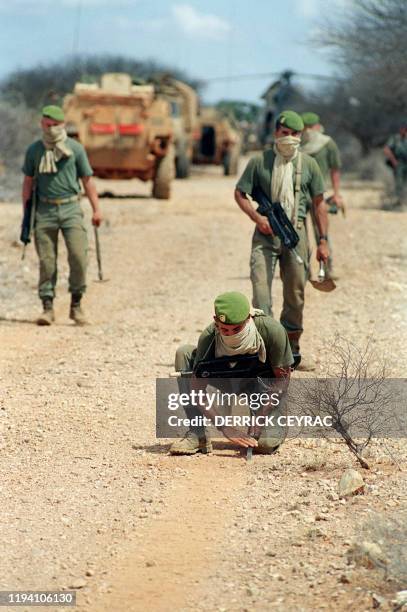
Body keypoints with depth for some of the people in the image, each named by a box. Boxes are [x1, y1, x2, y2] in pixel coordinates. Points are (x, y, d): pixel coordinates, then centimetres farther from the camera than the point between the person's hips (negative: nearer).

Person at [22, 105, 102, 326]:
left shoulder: (75, 148, 4)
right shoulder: (34, 150, 8)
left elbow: (87, 179, 8)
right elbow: (28, 182, 14)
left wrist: (96, 209, 3)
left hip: (70, 208, -1)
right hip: (44, 210, 1)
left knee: (78, 255, -12)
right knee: (46, 260, -1)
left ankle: (76, 304, 2)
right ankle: (48, 307, 4)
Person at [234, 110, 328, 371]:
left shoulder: (308, 164, 7)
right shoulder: (260, 161, 2)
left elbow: (319, 203, 10)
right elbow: (240, 194, 7)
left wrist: (323, 241, 6)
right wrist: (257, 218, -9)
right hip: (266, 232, -2)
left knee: (295, 294, 7)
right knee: (261, 286, -14)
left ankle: (292, 351, 19)